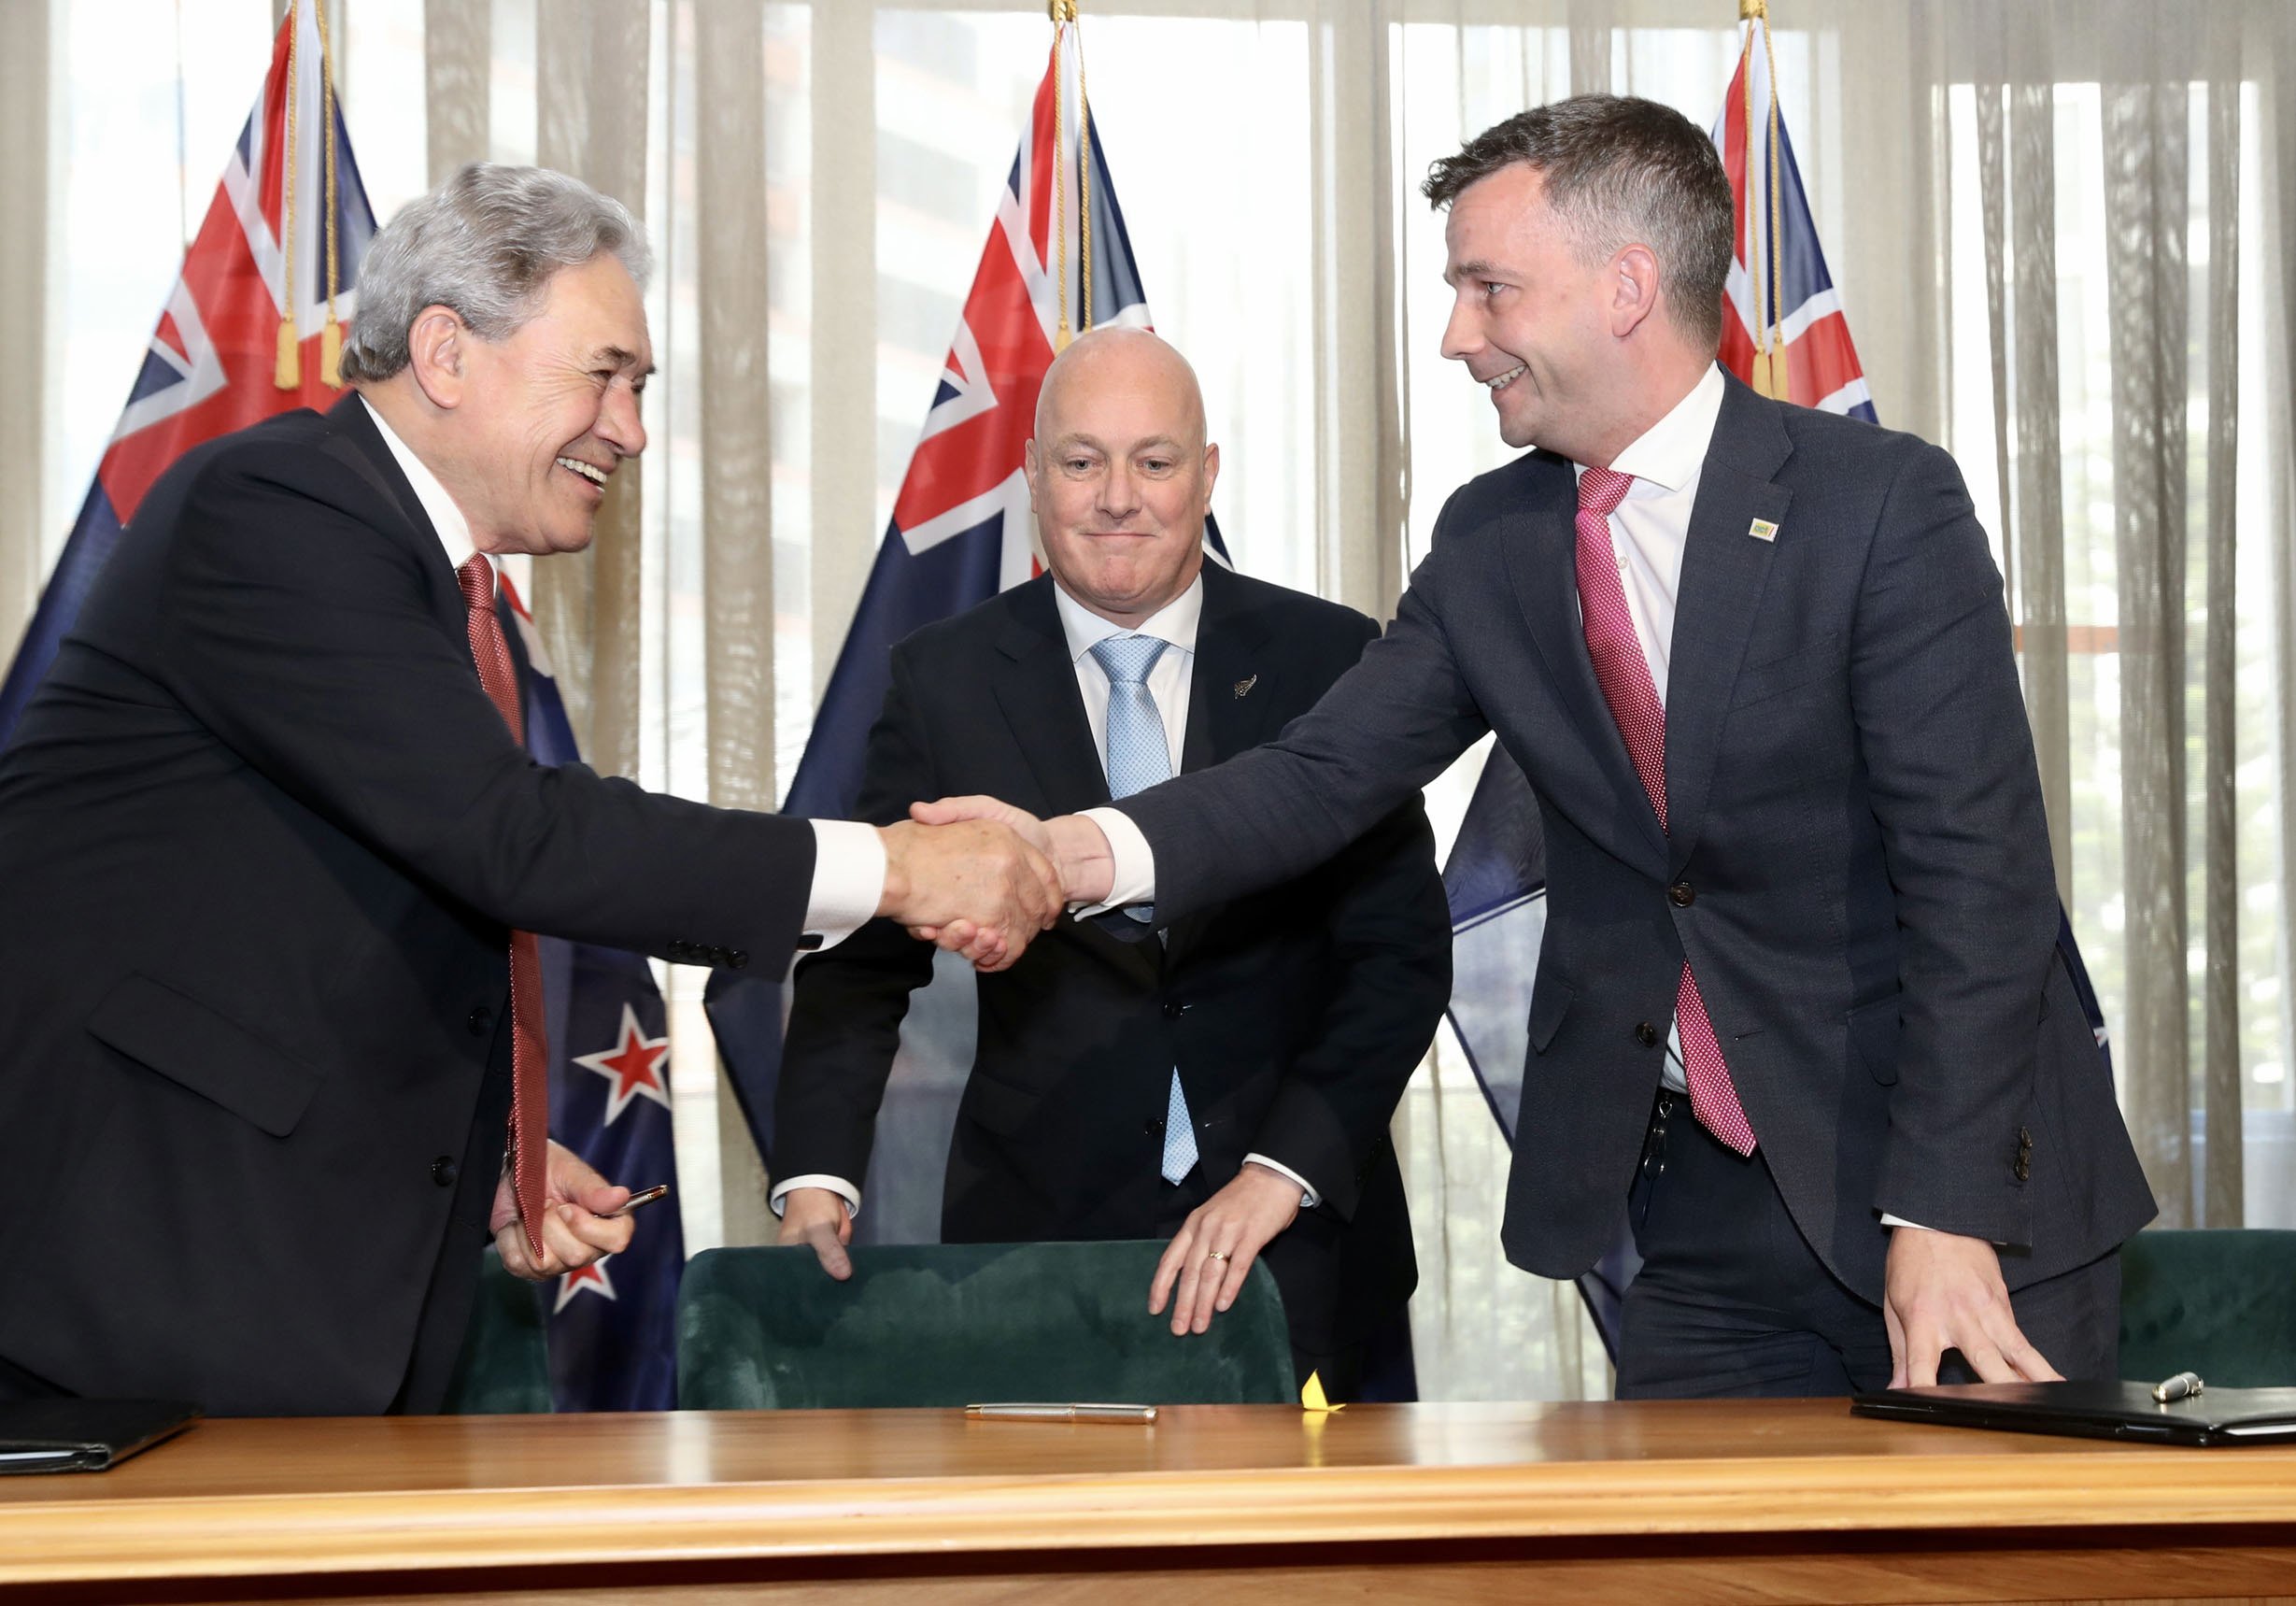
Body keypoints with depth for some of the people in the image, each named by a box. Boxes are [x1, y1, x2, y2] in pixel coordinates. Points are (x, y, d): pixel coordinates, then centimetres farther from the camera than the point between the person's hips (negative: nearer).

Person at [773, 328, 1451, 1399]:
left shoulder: (1328, 660, 0)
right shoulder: (944, 683, 3)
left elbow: (1402, 950, -4)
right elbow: (865, 958, 2)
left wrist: (1281, 1170, -16)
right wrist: (816, 1179, -15)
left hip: (1302, 1251, 0)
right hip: (1036, 1234, 0)